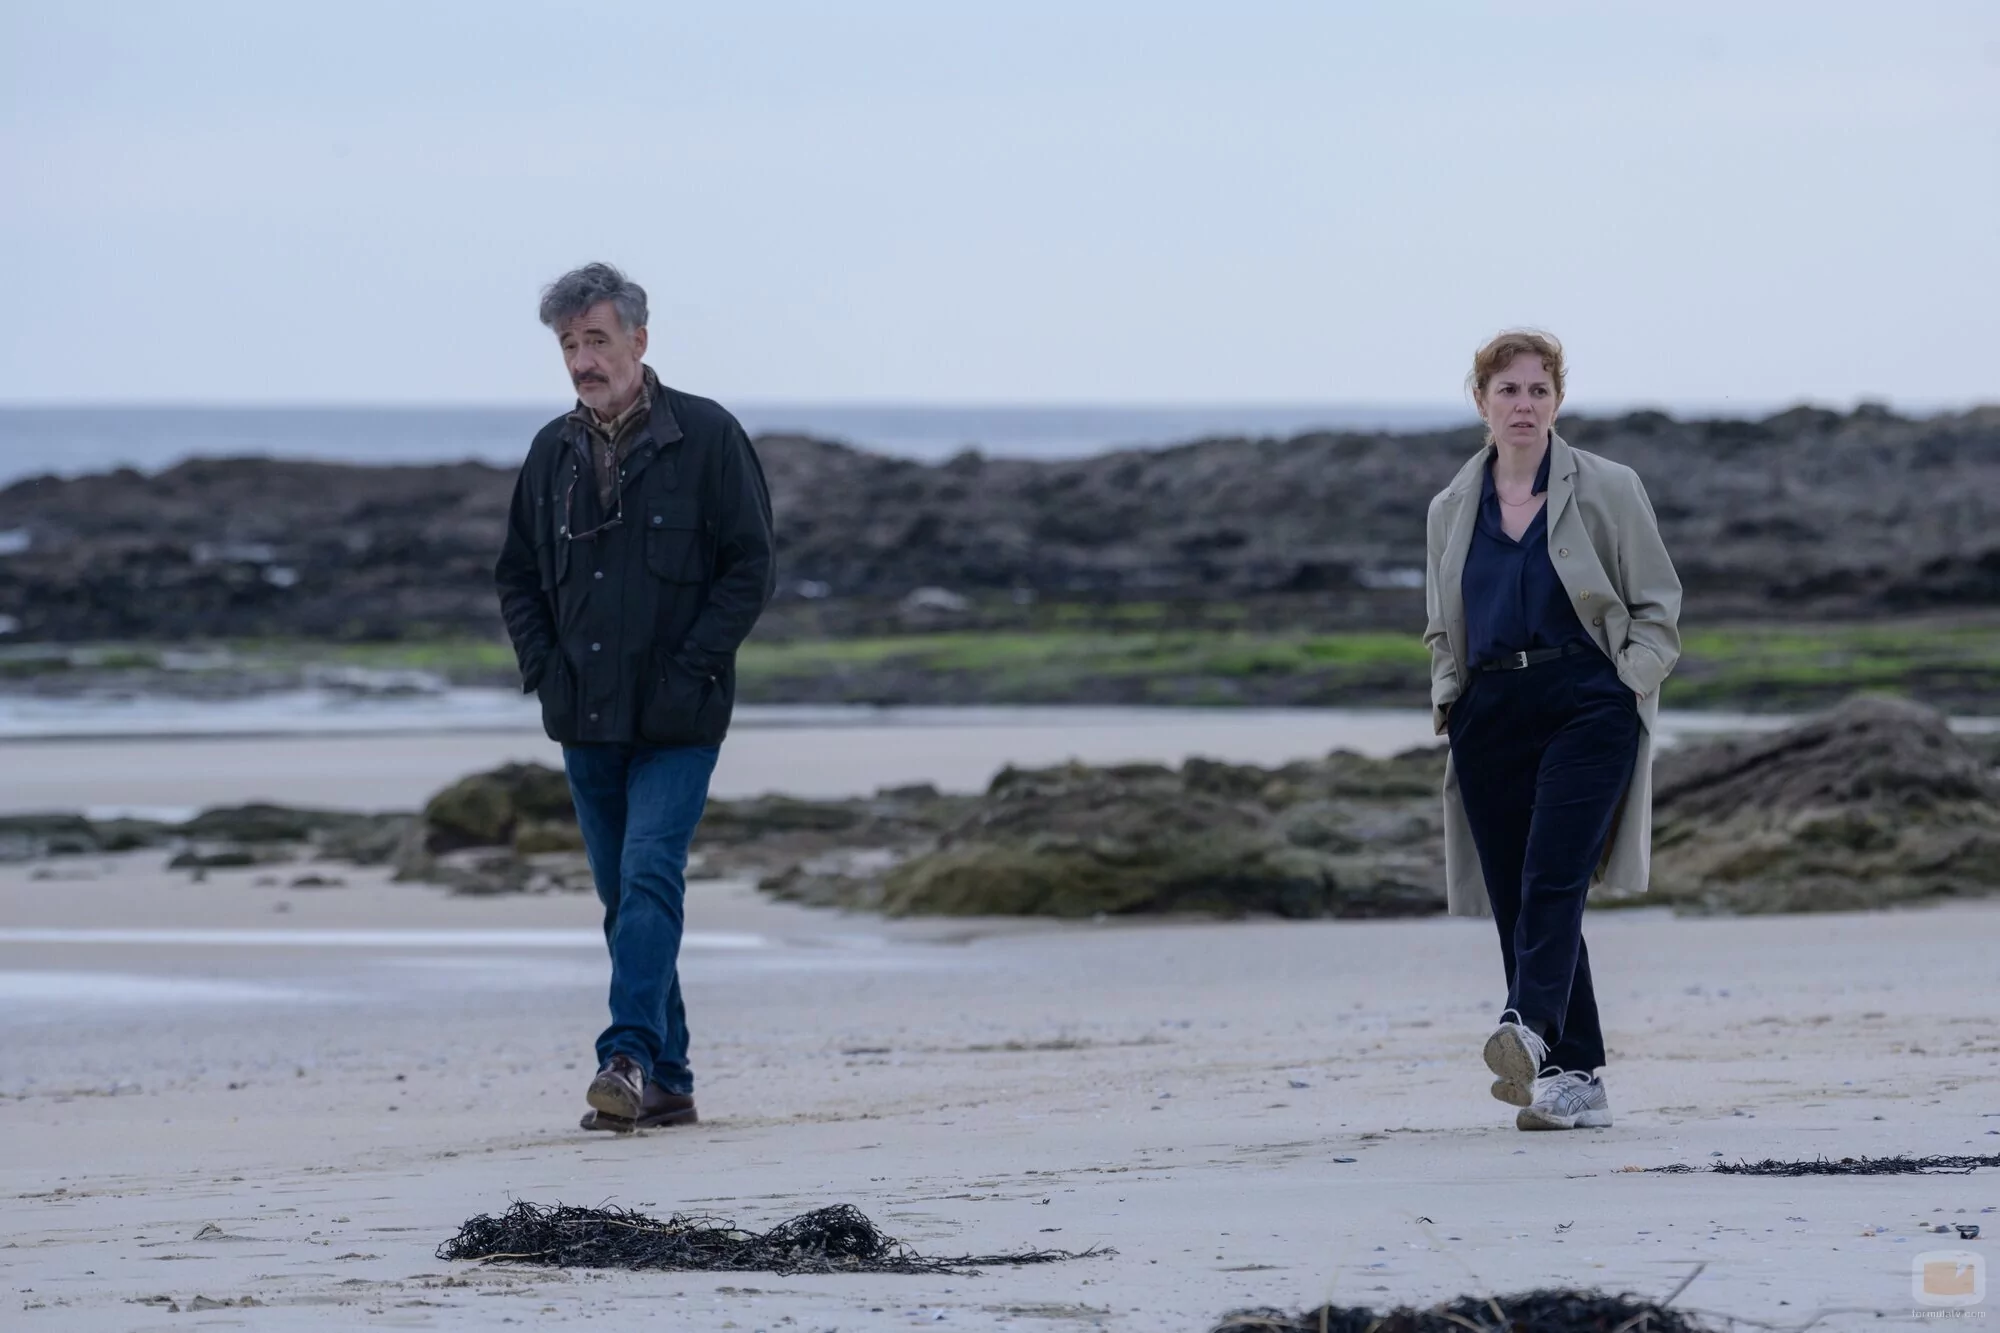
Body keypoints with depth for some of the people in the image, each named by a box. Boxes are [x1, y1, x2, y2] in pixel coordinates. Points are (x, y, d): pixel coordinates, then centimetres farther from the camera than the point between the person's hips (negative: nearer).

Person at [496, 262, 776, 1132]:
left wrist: (689, 670, -12)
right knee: (623, 894, 8)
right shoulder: (553, 453, 9)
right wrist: (543, 669, 3)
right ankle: (665, 1083, 13)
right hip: (585, 719, 5)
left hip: (676, 721, -5)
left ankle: (631, 1054, -24)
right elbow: (517, 576, 18)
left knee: (649, 877, -18)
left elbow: (751, 567, -5)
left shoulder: (705, 437, -5)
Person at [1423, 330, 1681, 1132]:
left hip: (1586, 704, -4)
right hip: (1490, 717, 4)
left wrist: (1624, 688, -7)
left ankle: (1530, 1031, -38)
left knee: (1552, 876, -21)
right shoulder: (1452, 510, 16)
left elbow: (1658, 610, 7)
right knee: (1515, 901, -1)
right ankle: (1576, 1078, 2)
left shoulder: (1607, 490, 6)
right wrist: (1446, 698, 8)